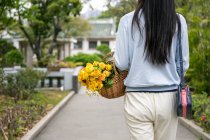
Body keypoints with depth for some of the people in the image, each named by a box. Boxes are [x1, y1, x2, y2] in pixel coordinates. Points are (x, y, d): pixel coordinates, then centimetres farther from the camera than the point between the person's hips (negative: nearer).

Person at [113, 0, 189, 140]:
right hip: (169, 98, 2)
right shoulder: (179, 21, -1)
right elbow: (183, 64, 2)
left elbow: (121, 64, -5)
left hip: (138, 99, -2)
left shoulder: (128, 21, -6)